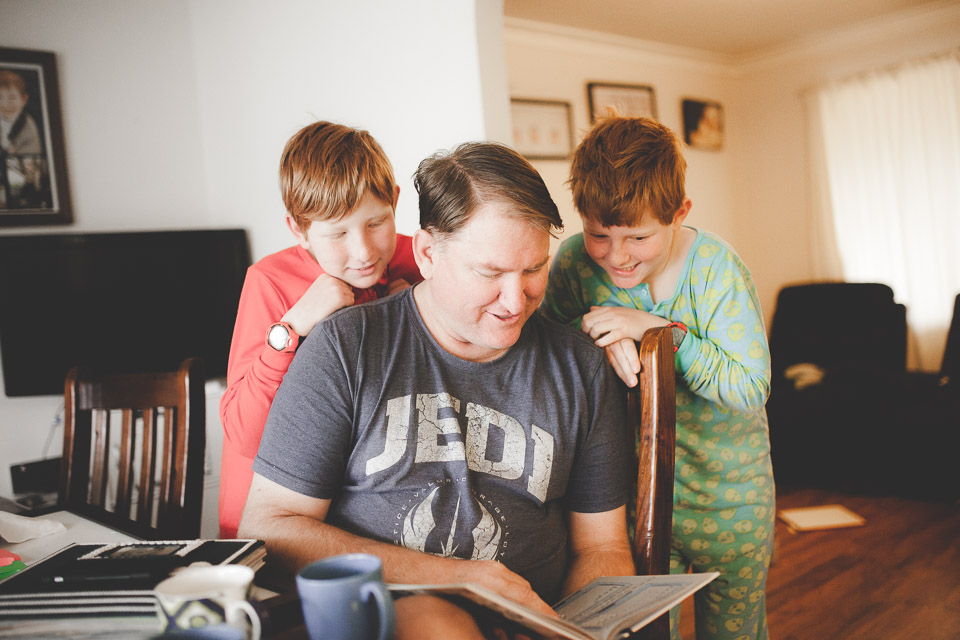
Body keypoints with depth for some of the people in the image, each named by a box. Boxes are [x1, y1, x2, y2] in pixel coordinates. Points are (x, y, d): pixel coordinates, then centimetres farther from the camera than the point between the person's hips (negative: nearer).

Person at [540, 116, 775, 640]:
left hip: (729, 498, -1)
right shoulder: (575, 259, -13)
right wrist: (603, 334, -25)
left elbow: (749, 388, -20)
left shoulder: (715, 267, -19)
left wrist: (658, 327, -28)